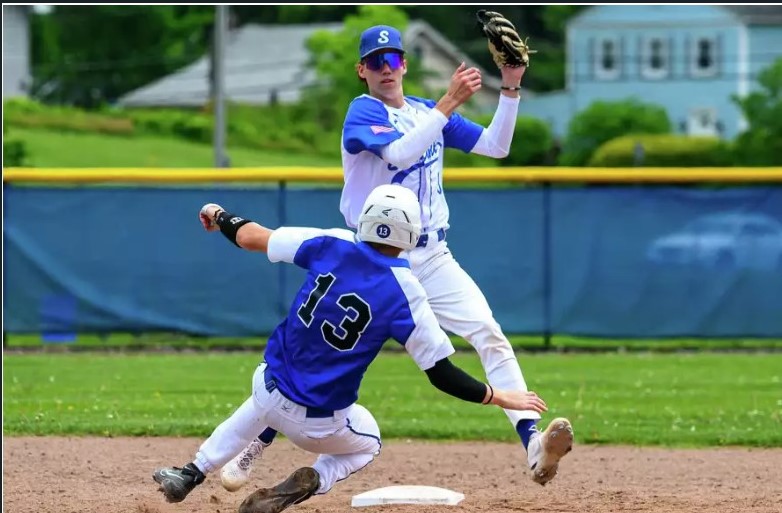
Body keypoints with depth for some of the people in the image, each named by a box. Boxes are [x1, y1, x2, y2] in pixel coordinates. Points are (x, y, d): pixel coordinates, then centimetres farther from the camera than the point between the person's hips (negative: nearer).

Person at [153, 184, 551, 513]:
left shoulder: (332, 246, -10)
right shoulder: (405, 294, -18)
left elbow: (250, 237, 0)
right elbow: (441, 375, -15)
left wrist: (220, 217, 22)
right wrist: (501, 397, -5)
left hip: (271, 388, 3)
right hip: (320, 423, -3)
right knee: (366, 444, 30)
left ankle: (190, 475, 36)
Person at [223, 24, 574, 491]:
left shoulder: (428, 112, 13)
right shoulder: (363, 111, -5)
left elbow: (496, 146, 8)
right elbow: (400, 153, -24)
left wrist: (511, 88, -5)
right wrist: (450, 102, -27)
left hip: (432, 258, 4)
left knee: (489, 335, -16)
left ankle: (534, 445, -27)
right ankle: (255, 447, 13)